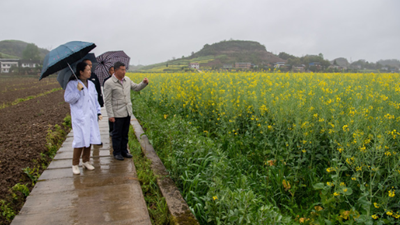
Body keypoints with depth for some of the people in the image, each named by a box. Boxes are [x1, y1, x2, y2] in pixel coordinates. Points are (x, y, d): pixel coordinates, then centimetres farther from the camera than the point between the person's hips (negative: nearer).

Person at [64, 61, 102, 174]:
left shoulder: (91, 84, 13)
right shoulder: (72, 84, -4)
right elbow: (68, 99, -9)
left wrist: (98, 112, 13)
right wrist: (78, 90, -20)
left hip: (91, 117, 6)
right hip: (79, 117, -6)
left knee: (89, 139, 9)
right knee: (80, 140, -7)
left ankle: (86, 161, 24)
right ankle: (75, 164, 7)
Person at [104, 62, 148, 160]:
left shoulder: (127, 79, 6)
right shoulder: (109, 83, -12)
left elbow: (136, 88, 19)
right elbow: (107, 100, -12)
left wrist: (144, 83, -1)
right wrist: (110, 115, -14)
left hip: (128, 112, 6)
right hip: (118, 114, -6)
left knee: (125, 133, 15)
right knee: (117, 134, 6)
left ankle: (124, 151, 27)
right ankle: (117, 153, 20)